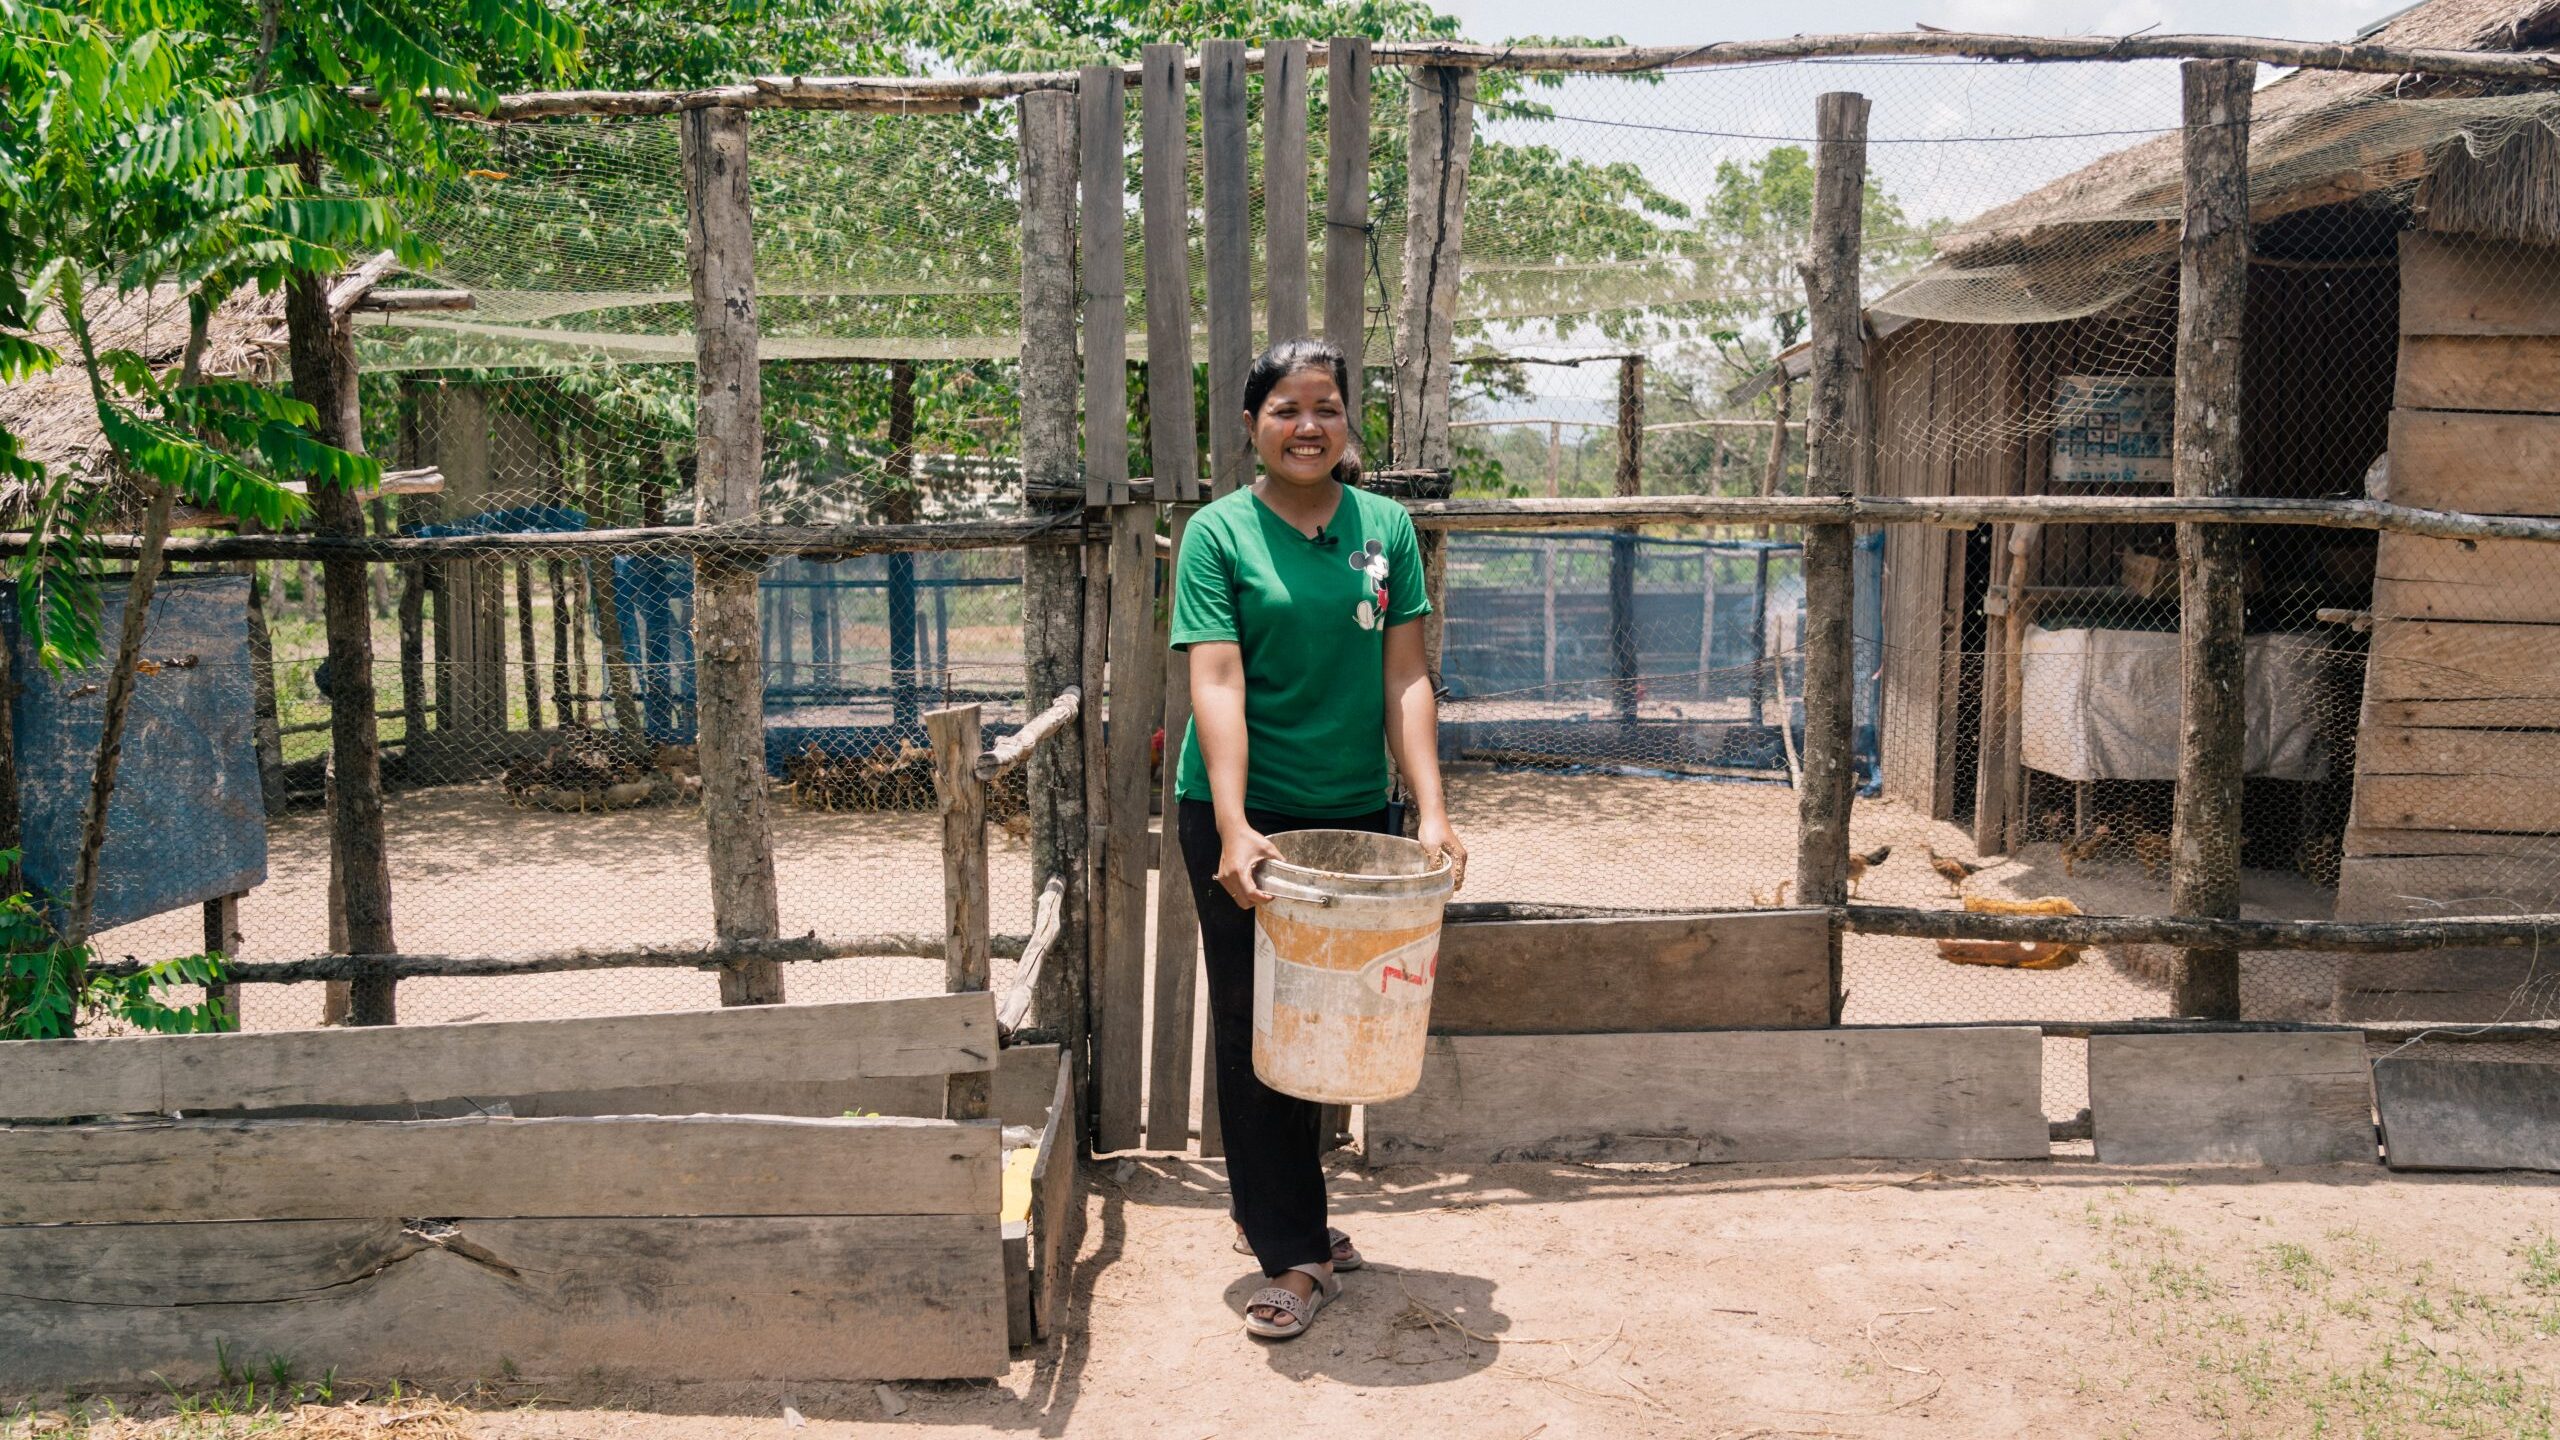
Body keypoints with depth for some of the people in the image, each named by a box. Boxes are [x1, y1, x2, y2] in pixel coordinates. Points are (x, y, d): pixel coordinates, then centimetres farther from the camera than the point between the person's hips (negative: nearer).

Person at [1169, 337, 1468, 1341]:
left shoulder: (1386, 528, 4)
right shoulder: (1220, 533, -5)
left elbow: (1405, 678, 1)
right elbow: (1216, 685, -14)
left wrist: (1431, 810, -8)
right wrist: (1235, 828, -24)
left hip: (1354, 814, 4)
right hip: (1242, 817, -3)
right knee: (1252, 1030, 2)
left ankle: (1269, 1207, 33)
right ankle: (1294, 1255, 11)